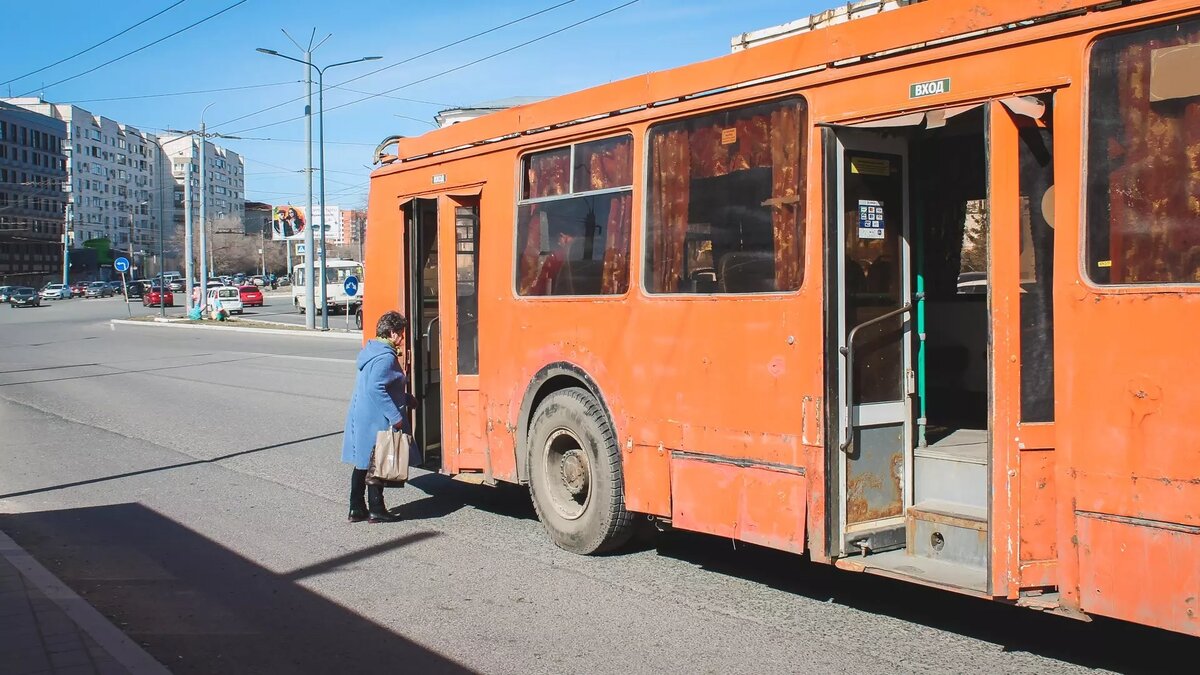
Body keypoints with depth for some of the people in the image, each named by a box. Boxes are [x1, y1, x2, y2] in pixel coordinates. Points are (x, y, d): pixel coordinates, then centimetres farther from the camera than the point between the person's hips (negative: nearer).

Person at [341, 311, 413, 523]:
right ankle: (376, 510, 9)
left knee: (362, 463, 14)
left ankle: (356, 509, 21)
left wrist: (407, 400, 21)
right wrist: (395, 417, -26)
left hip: (360, 418, 9)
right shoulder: (386, 357, -18)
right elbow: (375, 388, -28)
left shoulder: (370, 350, 13)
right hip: (376, 421, -9)